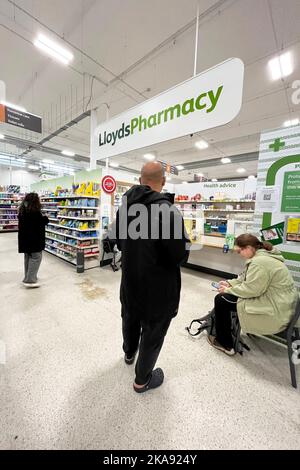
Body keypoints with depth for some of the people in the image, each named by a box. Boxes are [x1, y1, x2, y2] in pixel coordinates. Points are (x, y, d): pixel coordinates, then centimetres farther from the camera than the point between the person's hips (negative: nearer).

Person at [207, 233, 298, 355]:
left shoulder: (259, 262, -25)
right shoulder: (263, 255, 8)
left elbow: (250, 290, -25)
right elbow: (246, 278, 15)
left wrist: (228, 290, -11)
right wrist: (230, 283, 6)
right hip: (277, 303, 11)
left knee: (221, 299, -7)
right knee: (228, 295, 17)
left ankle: (225, 344, 10)